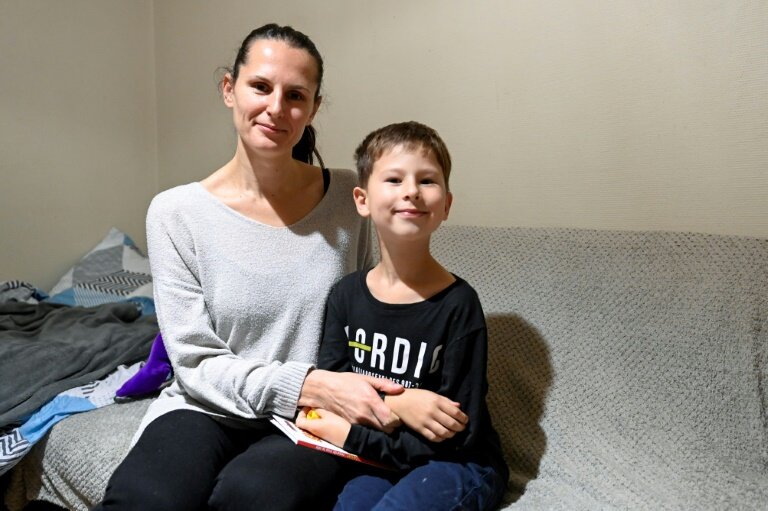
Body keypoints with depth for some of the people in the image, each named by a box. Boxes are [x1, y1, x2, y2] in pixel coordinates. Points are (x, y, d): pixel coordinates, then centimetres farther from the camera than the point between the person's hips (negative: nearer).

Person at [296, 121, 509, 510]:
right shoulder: (346, 295, -3)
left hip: (457, 464, -2)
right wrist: (401, 402, -18)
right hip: (376, 459, 3)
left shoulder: (458, 305, -16)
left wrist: (355, 436, -16)